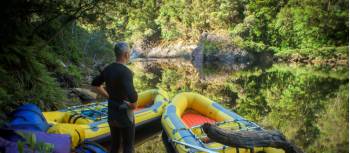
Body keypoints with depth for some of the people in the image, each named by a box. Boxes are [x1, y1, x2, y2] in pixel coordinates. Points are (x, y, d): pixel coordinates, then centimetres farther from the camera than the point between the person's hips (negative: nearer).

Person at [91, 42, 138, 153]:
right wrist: (133, 104, -17)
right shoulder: (125, 72, -23)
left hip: (111, 113, 7)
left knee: (114, 143, 20)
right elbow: (131, 94, -38)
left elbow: (95, 84, 15)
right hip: (124, 115, -7)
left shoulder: (108, 69, 1)